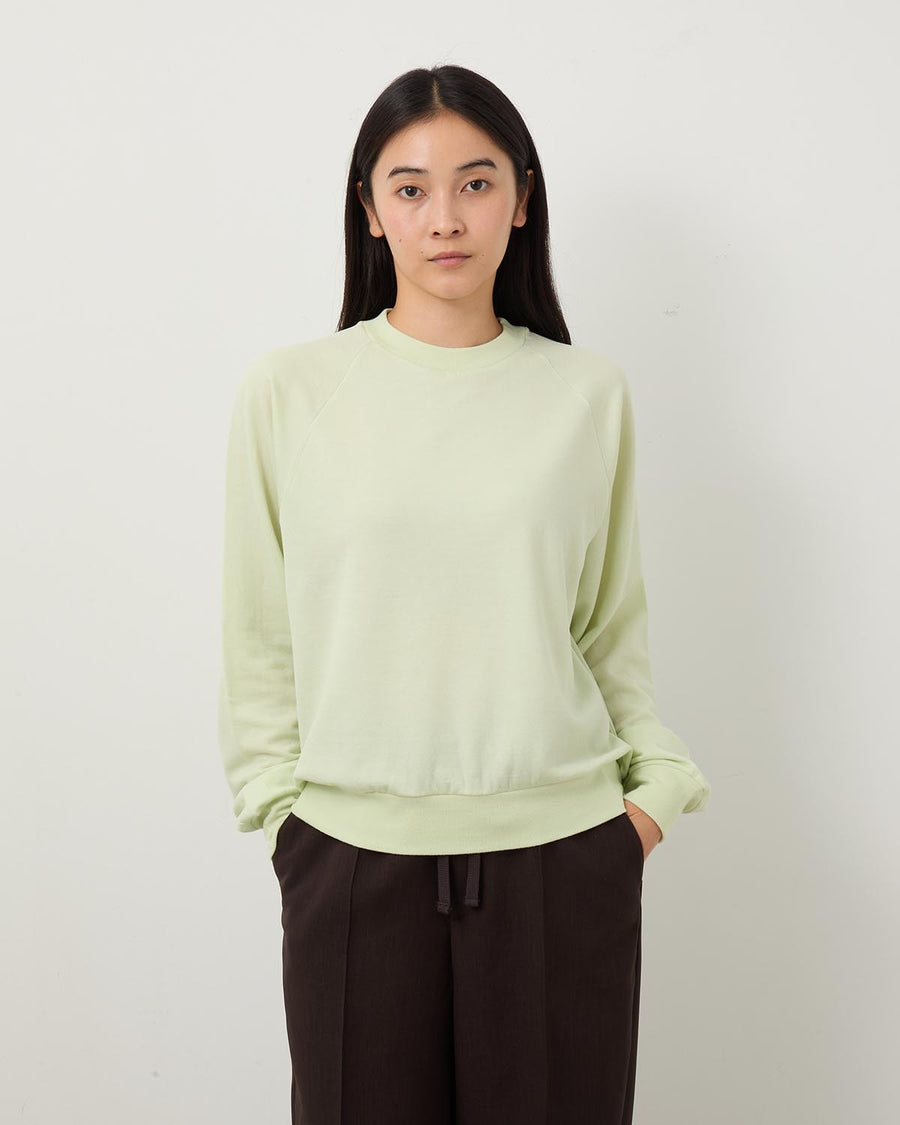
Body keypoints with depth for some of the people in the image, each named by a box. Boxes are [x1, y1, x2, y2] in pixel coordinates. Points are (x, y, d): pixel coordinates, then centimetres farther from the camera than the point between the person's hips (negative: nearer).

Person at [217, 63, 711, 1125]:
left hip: (565, 853, 1)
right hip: (353, 856, 0)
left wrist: (658, 779, 2)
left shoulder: (588, 392, 2)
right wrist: (277, 799, 1)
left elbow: (612, 625, 9)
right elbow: (257, 634, 4)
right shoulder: (288, 388, -1)